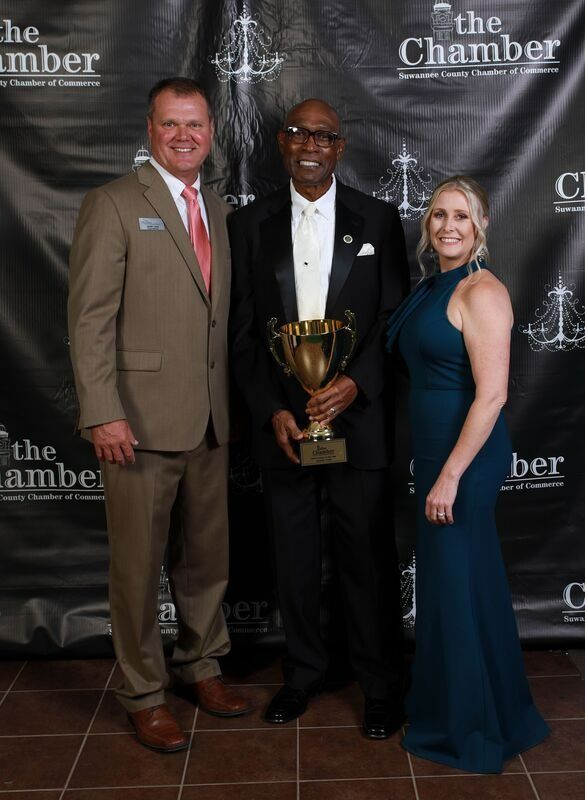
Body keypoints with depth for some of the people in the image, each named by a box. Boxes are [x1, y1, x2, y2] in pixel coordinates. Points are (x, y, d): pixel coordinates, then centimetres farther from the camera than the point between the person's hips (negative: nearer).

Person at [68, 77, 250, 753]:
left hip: (210, 420, 6)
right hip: (141, 419, -6)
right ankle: (143, 693, 23)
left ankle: (200, 665, 36)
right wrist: (102, 413, -18)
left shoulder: (219, 210, 15)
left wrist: (234, 403, 10)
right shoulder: (113, 204, -4)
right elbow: (90, 318, -11)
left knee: (207, 555, 16)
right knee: (138, 564, 5)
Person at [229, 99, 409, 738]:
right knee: (294, 558, 13)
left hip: (358, 417, -1)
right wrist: (272, 411, -8)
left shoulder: (377, 220, 3)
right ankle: (302, 672, 34)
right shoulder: (249, 225, 5)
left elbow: (395, 320, 0)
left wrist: (356, 384, -16)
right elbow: (241, 332, 3)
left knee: (368, 558, 6)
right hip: (281, 420, 2)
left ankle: (381, 683, 26)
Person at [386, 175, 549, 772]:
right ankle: (490, 709, 39)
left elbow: (491, 393, -22)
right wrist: (437, 469, 12)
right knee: (461, 578, 19)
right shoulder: (432, 287, 12)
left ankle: (465, 730, 24)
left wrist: (450, 476, -22)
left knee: (455, 584, 3)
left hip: (465, 454, -9)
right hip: (435, 449, 9)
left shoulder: (482, 291, -15)